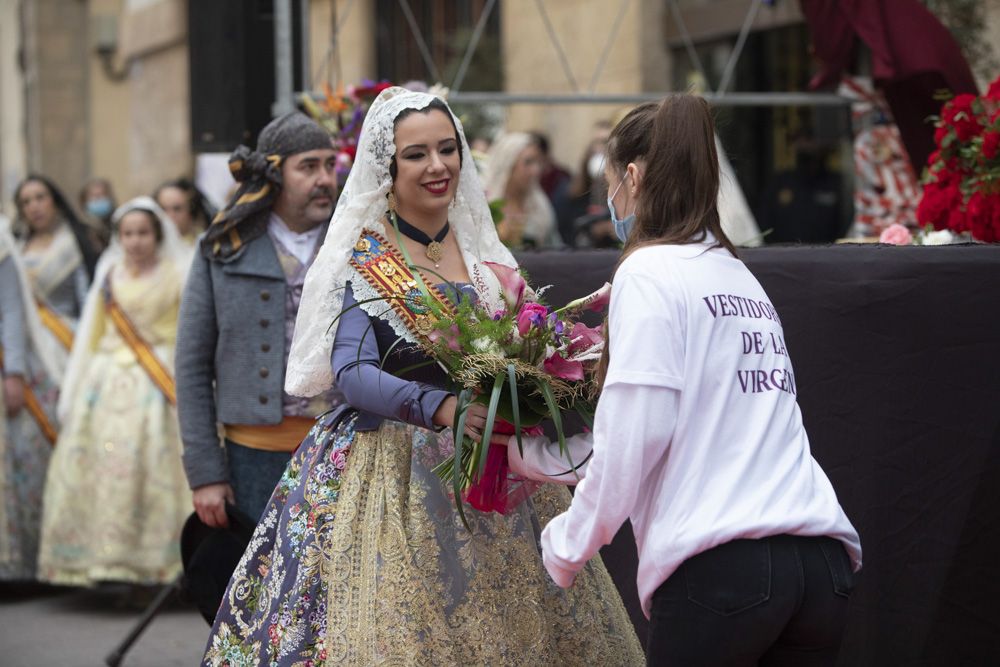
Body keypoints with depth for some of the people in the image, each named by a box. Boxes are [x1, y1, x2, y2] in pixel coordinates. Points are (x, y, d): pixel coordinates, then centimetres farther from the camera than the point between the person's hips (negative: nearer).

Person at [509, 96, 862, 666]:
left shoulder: (651, 272, -2)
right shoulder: (739, 274, 20)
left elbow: (636, 432, -10)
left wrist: (570, 543, 4)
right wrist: (532, 457, 35)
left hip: (722, 565, -7)